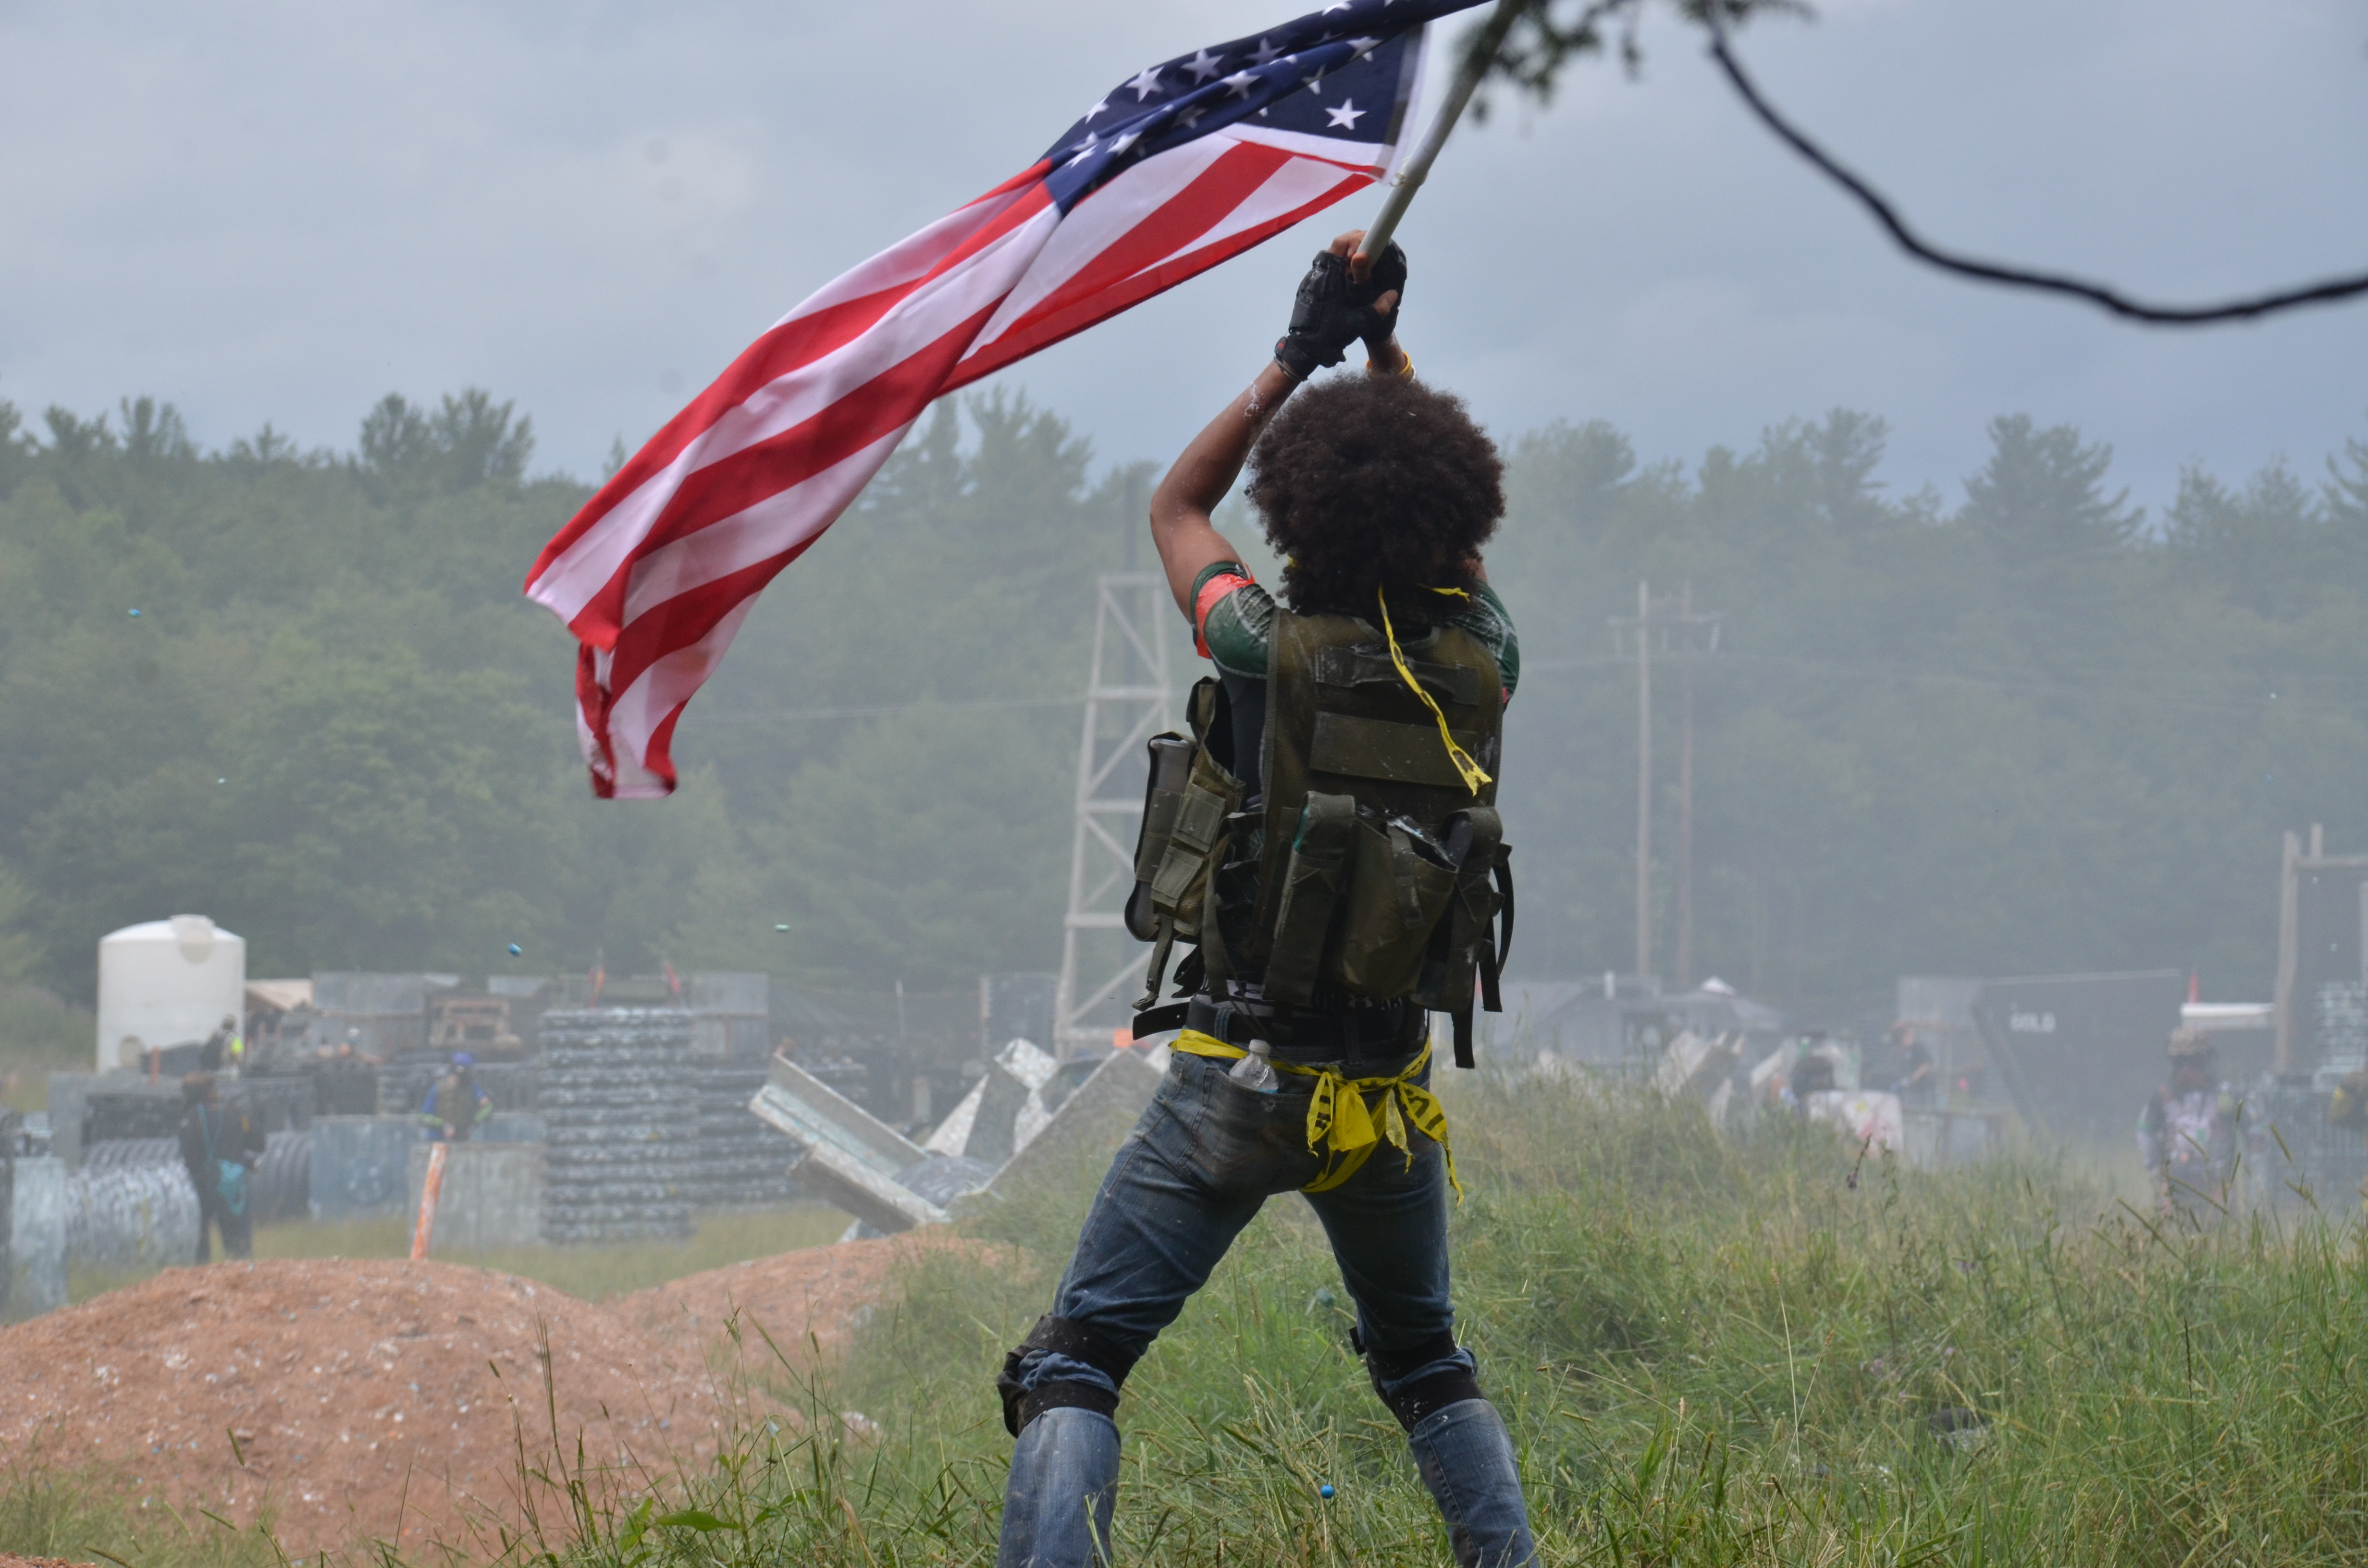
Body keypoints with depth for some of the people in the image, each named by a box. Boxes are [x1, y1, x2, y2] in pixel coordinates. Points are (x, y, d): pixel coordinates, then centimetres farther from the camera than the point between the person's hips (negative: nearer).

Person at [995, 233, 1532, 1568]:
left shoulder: (1274, 652, -13)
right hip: (1392, 1094, 4)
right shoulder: (1478, 665, -4)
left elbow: (1176, 507, 8)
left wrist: (1302, 354, 10)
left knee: (1073, 1367, -3)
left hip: (1240, 1080, -4)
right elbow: (1450, 518, 20)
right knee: (1428, 1365, 26)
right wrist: (1387, 352, 20)